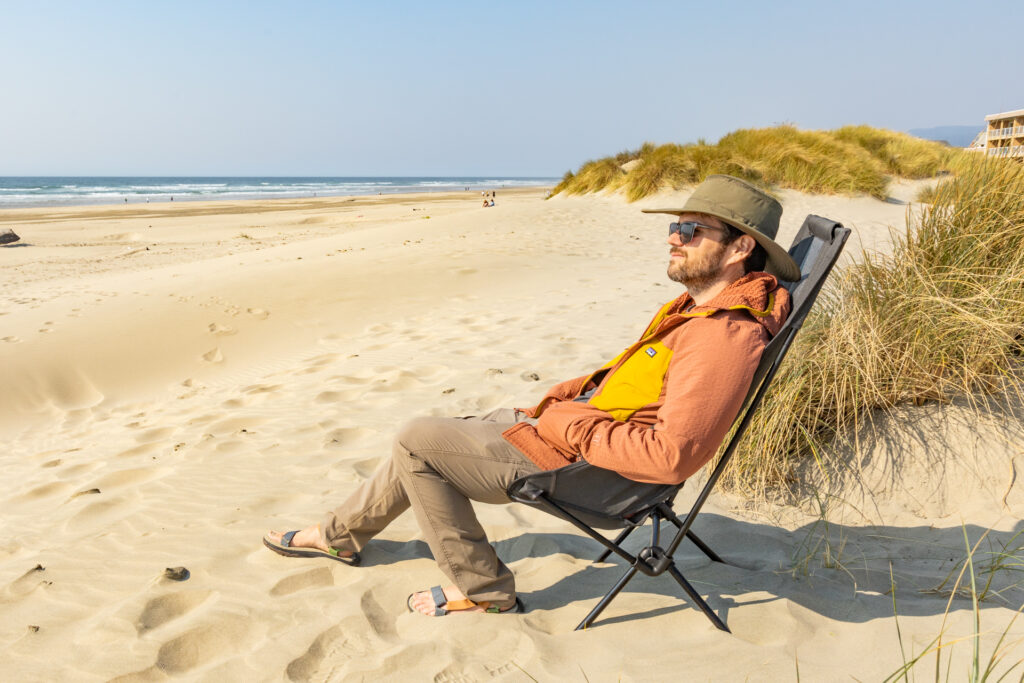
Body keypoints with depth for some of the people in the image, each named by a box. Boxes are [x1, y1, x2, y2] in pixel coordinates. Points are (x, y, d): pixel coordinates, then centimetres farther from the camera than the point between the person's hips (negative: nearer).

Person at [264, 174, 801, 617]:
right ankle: (341, 534, 38)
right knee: (429, 437, 16)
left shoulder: (724, 337, -26)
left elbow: (671, 457, -33)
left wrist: (569, 423, -21)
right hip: (567, 424, 10)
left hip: (574, 462, -10)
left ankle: (480, 588, 10)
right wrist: (560, 397, 6)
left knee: (415, 443, -3)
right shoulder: (698, 308, 5)